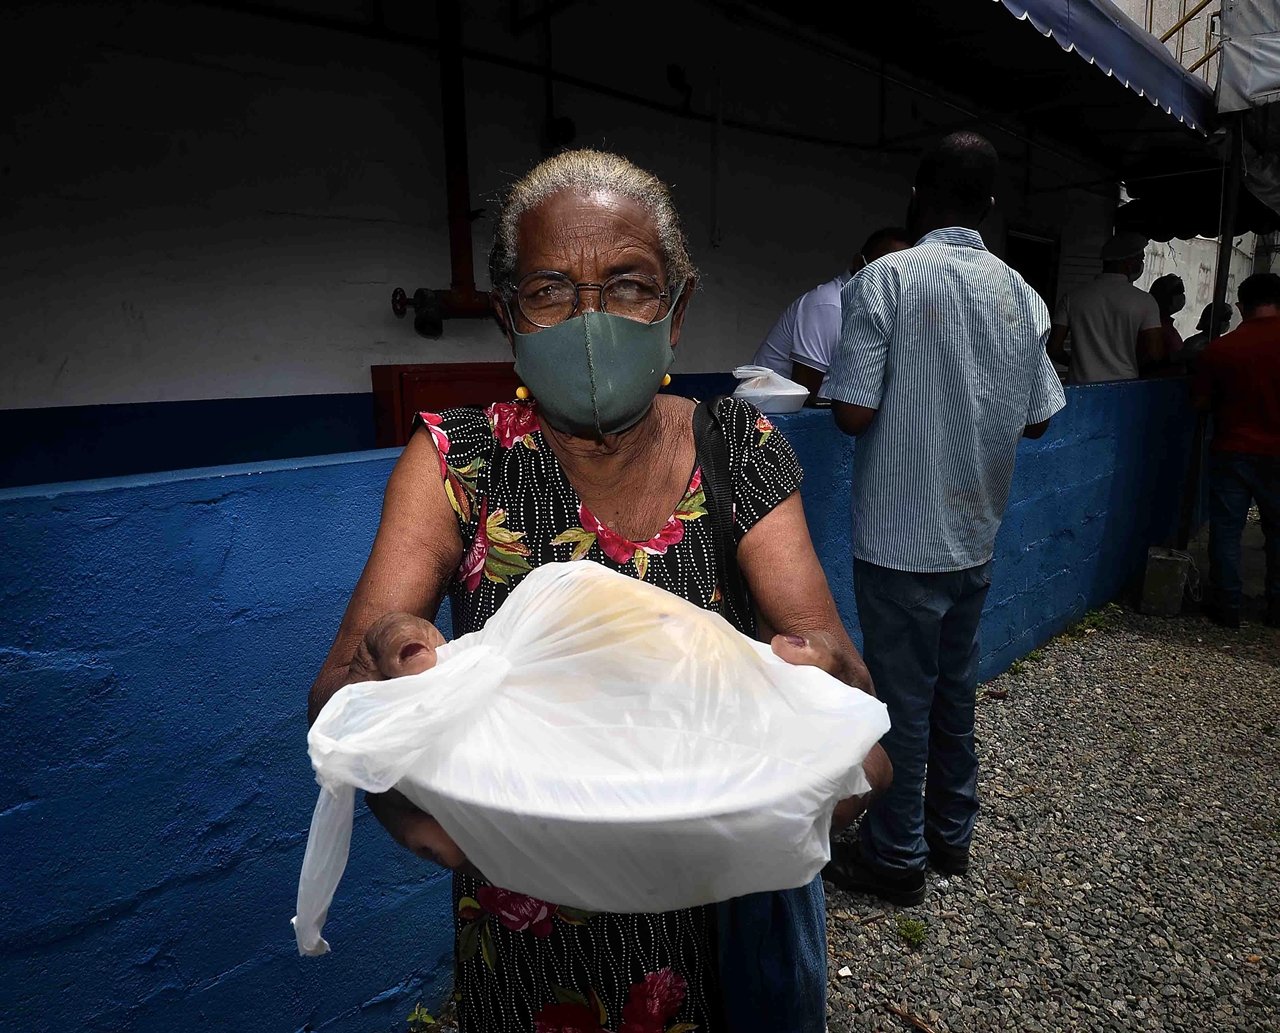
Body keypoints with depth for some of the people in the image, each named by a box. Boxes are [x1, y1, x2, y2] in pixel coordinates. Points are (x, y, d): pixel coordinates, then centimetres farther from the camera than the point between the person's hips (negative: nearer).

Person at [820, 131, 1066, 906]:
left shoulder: (886, 280, -13)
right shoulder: (1022, 294, 4)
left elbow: (853, 413, -18)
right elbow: (1037, 418, 8)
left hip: (901, 538, -6)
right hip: (976, 533, 6)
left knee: (902, 700, 7)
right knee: (955, 690, 19)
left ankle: (896, 858, 24)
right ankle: (952, 834, 36)